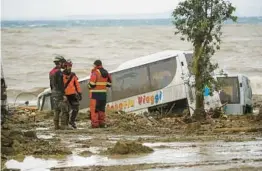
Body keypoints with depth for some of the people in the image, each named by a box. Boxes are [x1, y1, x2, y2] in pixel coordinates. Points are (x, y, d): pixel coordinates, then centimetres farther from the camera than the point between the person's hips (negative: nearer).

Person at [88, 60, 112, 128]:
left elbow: (92, 84, -16)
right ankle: (102, 123, 14)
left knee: (94, 108, -3)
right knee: (101, 108, 15)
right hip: (103, 93, 7)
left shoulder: (95, 72, -12)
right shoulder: (106, 73, 9)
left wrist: (89, 86, 5)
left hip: (95, 93, -7)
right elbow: (109, 84, 12)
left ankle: (95, 123, -7)